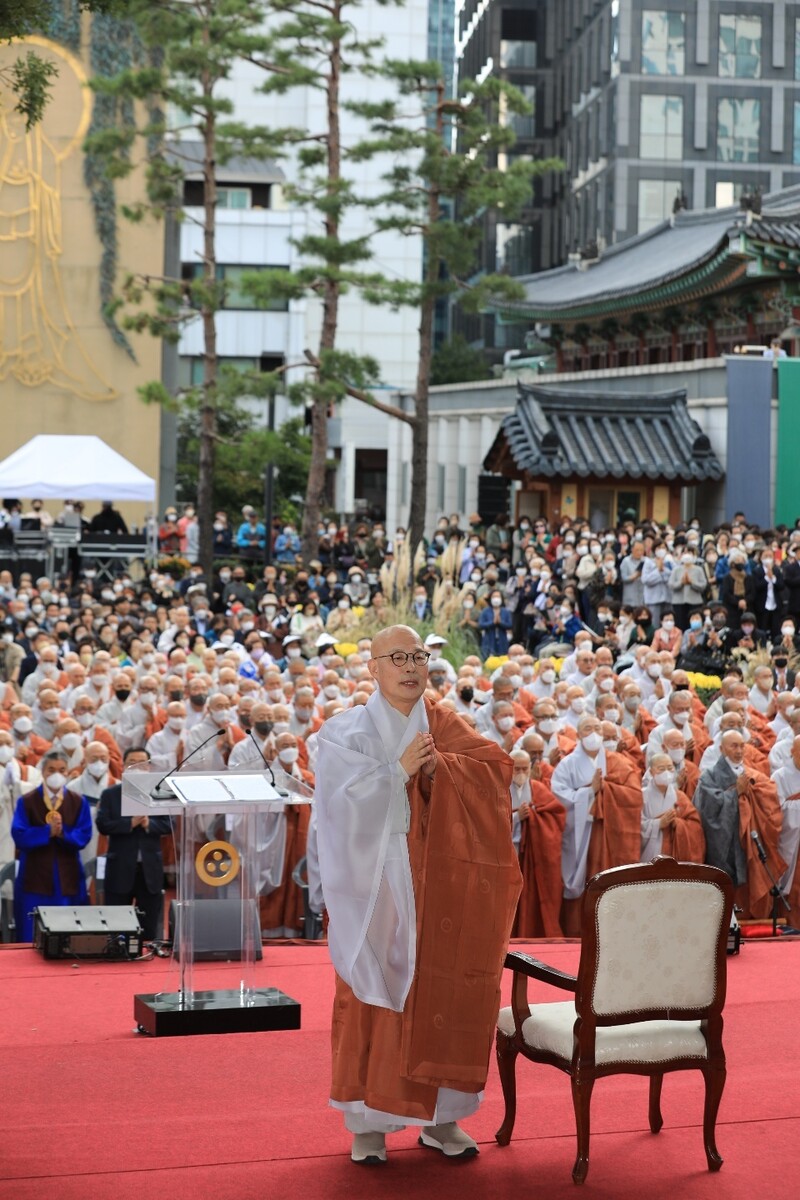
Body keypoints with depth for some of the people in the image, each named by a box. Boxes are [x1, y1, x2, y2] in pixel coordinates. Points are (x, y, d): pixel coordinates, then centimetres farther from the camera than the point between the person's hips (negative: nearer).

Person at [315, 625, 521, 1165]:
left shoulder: (444, 726, 9)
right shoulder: (346, 731, 0)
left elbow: (498, 766, -5)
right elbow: (343, 800, -12)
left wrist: (440, 766, -17)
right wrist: (400, 770, -16)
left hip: (437, 881, 3)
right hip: (377, 881, -3)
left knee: (439, 990, 3)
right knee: (376, 994, 0)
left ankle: (440, 1116, 14)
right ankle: (368, 1120, 8)